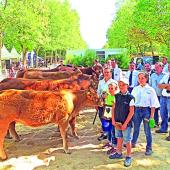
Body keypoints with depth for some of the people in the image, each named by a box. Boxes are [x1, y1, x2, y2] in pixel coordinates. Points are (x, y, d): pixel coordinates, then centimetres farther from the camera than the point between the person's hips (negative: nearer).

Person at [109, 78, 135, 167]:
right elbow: (113, 108, 8)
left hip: (126, 123, -5)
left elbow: (131, 112, -13)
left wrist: (125, 123, -14)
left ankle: (128, 157, 21)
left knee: (127, 140, 6)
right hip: (117, 122, 5)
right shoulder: (117, 96, 1)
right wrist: (113, 120, 1)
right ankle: (119, 153, 35)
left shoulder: (130, 97, -13)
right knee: (119, 138, 19)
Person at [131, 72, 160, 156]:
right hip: (137, 109, 3)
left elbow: (153, 104, -5)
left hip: (146, 110, -3)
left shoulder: (150, 90, -5)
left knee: (147, 130, 4)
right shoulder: (135, 89, 4)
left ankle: (149, 148, 19)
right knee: (136, 129, 17)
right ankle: (133, 143, 37)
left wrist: (152, 115, -9)